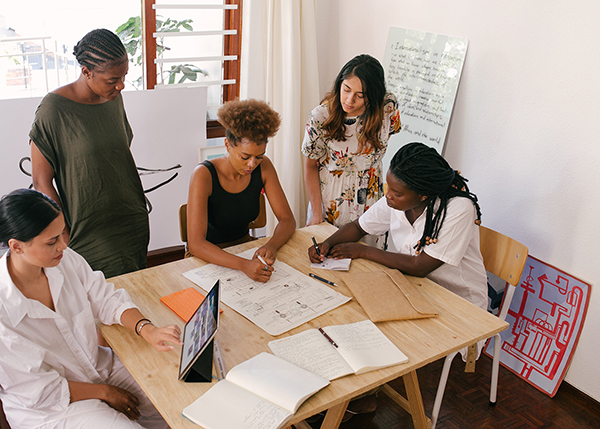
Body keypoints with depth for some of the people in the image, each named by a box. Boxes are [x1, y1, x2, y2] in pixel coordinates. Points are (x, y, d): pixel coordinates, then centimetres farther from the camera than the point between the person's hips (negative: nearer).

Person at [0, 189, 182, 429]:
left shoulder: (65, 260, -12)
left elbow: (106, 300, -2)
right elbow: (40, 391, -19)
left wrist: (148, 330, -20)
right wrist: (104, 392, -12)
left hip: (99, 365, 5)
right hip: (48, 409, -5)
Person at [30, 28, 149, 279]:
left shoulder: (114, 98, 3)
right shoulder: (54, 109, -15)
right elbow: (42, 183, -11)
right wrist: (65, 238, -12)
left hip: (134, 227, 6)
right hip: (90, 236, -6)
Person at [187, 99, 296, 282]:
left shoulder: (263, 167, -9)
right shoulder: (204, 175, -23)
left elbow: (287, 219, -5)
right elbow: (195, 244, -30)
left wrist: (271, 246, -28)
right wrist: (244, 265, -45)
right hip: (209, 257, -5)